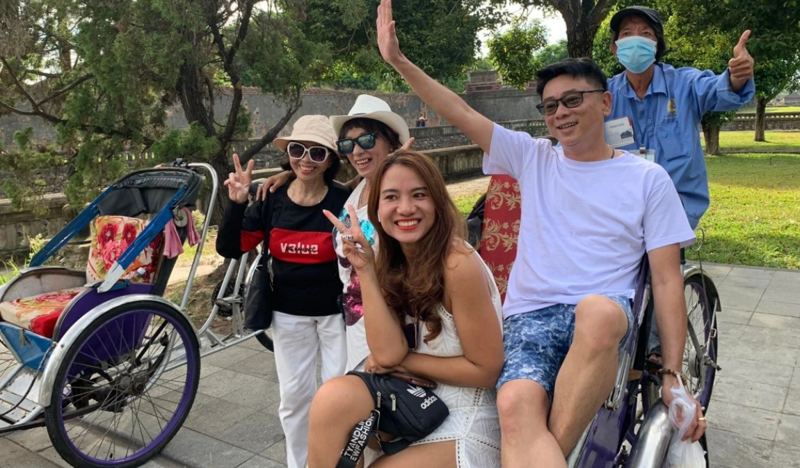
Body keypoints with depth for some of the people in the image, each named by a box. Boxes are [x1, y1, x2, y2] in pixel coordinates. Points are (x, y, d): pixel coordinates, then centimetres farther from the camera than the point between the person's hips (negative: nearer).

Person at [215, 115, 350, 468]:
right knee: (294, 394, 15)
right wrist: (237, 203, -19)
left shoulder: (344, 201, -13)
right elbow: (230, 248, -6)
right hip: (289, 314, 3)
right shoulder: (271, 202, -4)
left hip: (337, 312, -3)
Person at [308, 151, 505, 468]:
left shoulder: (459, 264, -21)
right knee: (334, 397, -19)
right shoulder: (392, 264, -1)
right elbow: (388, 353, -12)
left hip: (467, 426, -5)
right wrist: (365, 270, -17)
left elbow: (486, 370, -16)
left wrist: (403, 361, -10)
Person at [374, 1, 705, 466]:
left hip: (605, 314, 0)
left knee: (596, 310, -39)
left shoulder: (648, 178, 8)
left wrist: (673, 375, -3)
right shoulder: (534, 158, 14)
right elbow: (460, 111, 10)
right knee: (515, 404, -34)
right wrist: (398, 60, 3)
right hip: (530, 316, 1)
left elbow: (668, 279, 4)